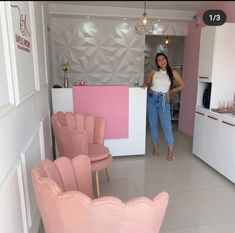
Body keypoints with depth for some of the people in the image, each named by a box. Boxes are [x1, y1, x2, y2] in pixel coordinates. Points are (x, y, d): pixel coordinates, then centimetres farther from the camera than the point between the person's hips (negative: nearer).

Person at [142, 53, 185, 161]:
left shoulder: (173, 72, 1)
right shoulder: (153, 72, 3)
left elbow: (182, 85, 9)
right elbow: (146, 82, 16)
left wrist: (170, 91, 4)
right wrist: (145, 85, -6)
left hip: (164, 100, -1)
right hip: (151, 99, 2)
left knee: (167, 126, -8)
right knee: (153, 124, 7)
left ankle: (170, 150, 2)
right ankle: (156, 146, 23)